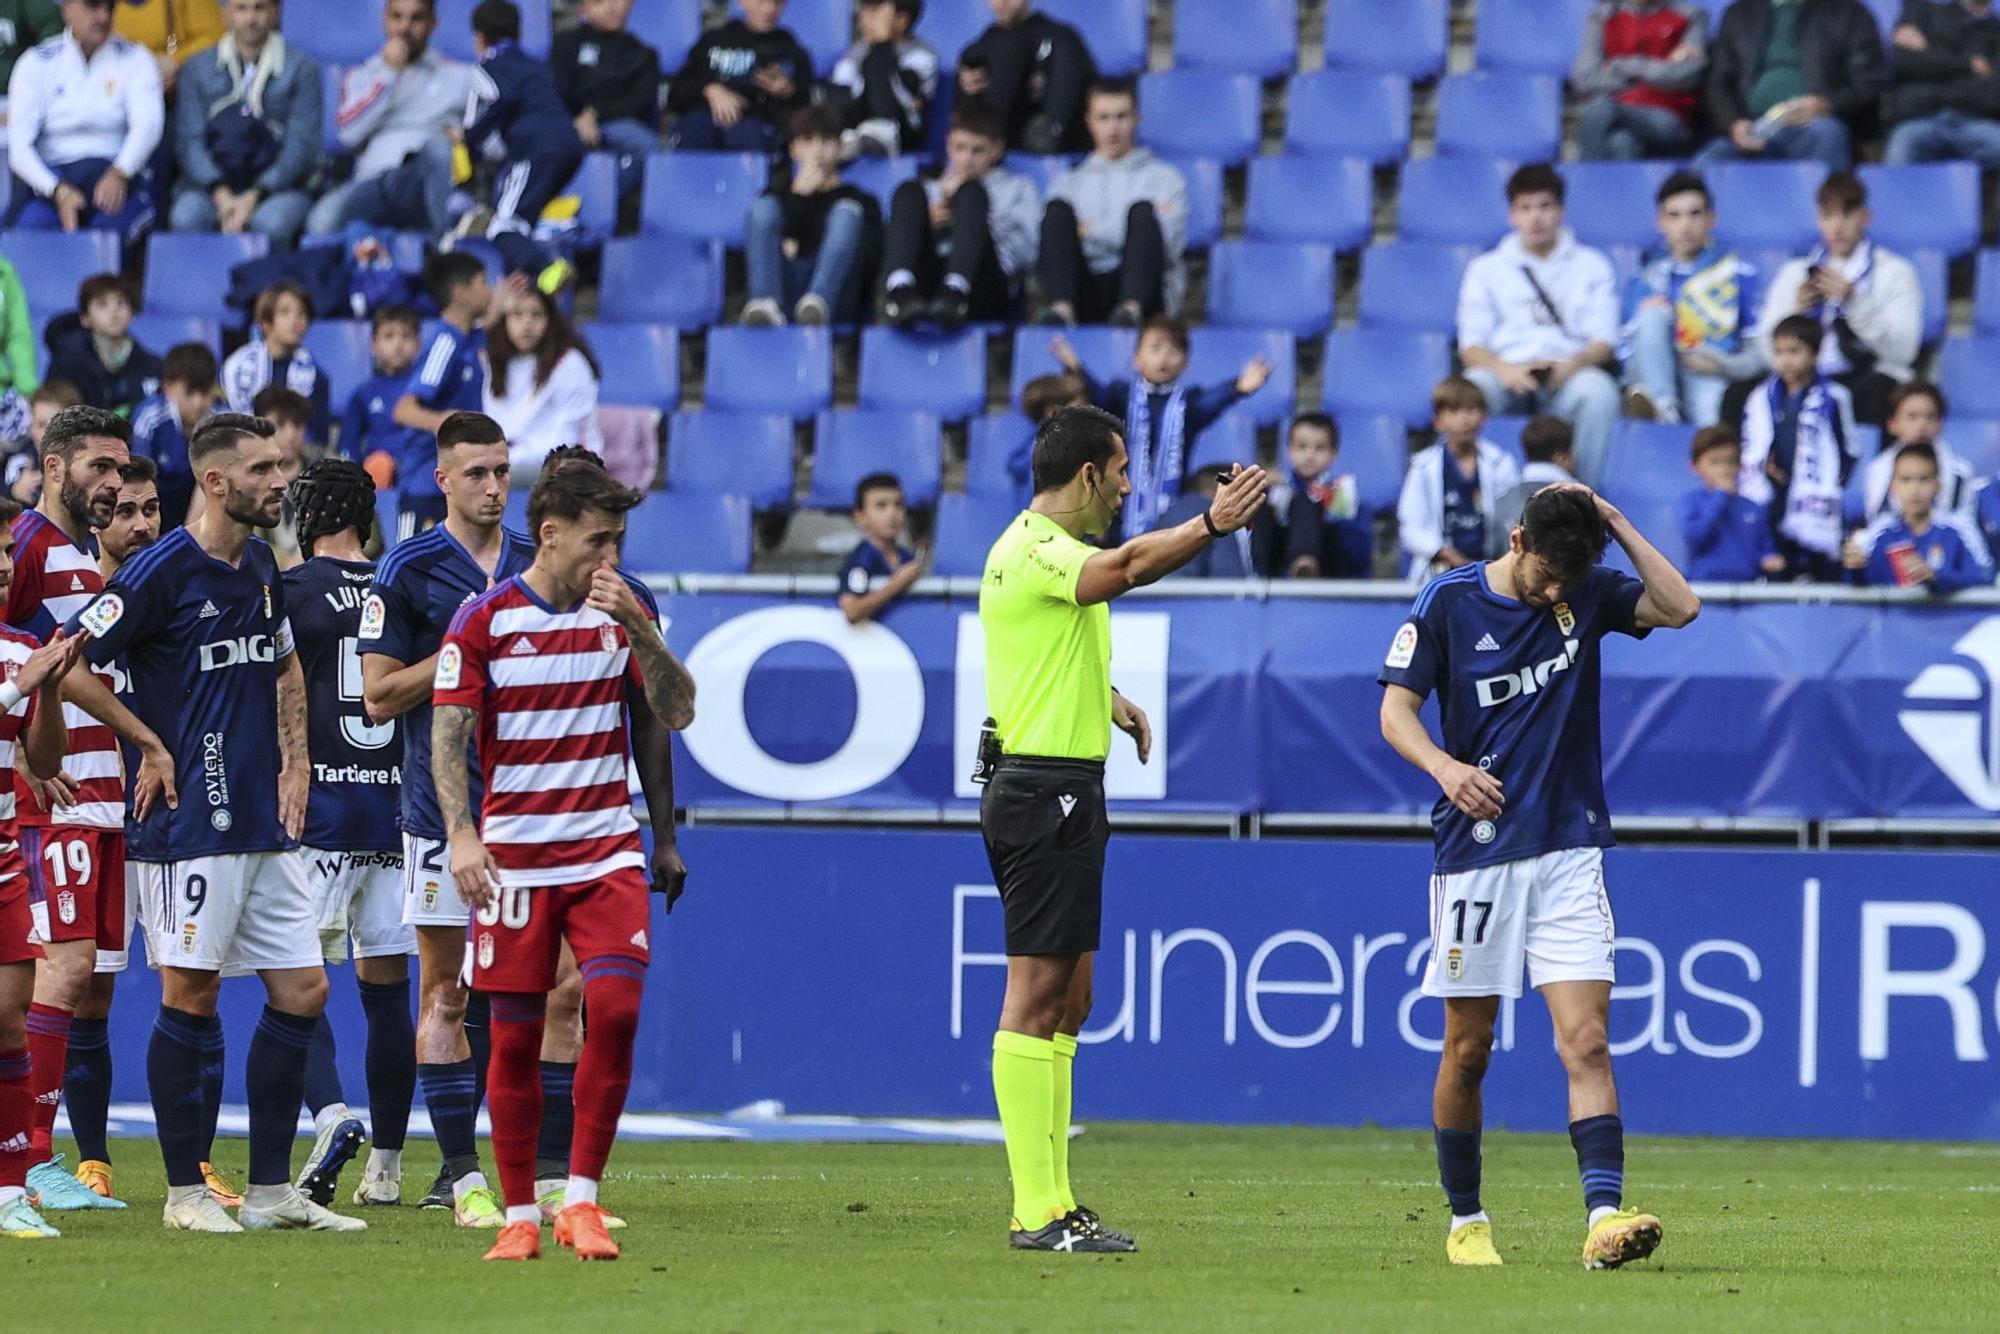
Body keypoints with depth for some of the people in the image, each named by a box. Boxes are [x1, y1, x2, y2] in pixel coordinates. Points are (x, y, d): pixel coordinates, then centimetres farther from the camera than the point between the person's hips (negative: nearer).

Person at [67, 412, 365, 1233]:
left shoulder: (261, 567, 12)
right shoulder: (159, 573, -12)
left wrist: (295, 762, 19)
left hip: (267, 826, 8)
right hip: (191, 824, -8)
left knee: (302, 993, 5)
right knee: (190, 998, -3)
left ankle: (270, 1190, 11)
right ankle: (186, 1191, 6)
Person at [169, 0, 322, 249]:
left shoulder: (301, 68, 6)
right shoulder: (199, 67, 12)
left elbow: (301, 144, -1)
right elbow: (189, 140, 5)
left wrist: (254, 197, -14)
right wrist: (221, 195, -13)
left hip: (277, 184, -2)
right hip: (211, 183, 2)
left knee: (270, 225, -36)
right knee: (185, 220, -31)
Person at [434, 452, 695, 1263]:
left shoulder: (624, 609, 5)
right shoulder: (484, 621, -4)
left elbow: (676, 712, 0)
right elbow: (446, 735, -5)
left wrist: (638, 631, -15)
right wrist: (461, 834, -18)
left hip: (605, 850, 2)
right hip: (514, 853, -2)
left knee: (615, 1006, -15)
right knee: (515, 1035, 0)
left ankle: (581, 1198, -6)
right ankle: (519, 1215, 12)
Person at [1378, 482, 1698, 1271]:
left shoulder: (1588, 594, 3)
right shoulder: (1449, 602, -4)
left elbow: (1681, 608, -10)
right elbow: (1395, 710, -6)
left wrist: (1615, 523, -10)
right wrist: (1443, 765, -25)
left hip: (1569, 852, 1)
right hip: (1475, 851, -1)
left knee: (1586, 1042, -12)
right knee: (1468, 1050, 6)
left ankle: (1605, 1216, -22)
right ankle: (1465, 1220, 22)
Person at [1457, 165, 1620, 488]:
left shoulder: (1591, 265, 20)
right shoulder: (1486, 269, 20)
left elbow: (1603, 342, 9)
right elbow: (1471, 346, 9)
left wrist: (1572, 365, -15)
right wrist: (1505, 370, -14)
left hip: (1569, 375, 0)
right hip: (1506, 373, 0)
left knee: (1599, 390, -36)